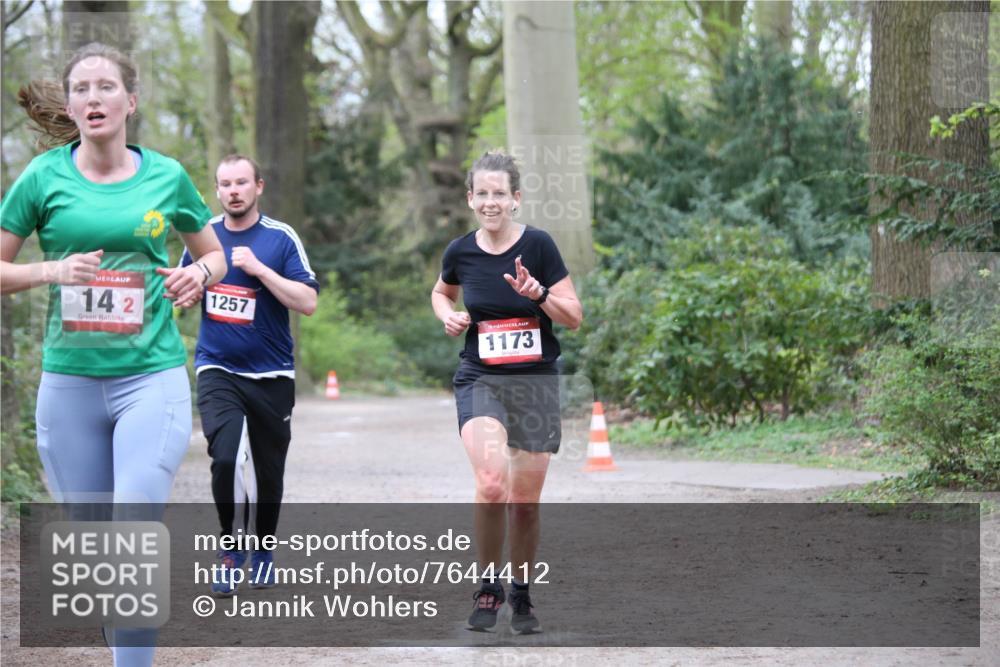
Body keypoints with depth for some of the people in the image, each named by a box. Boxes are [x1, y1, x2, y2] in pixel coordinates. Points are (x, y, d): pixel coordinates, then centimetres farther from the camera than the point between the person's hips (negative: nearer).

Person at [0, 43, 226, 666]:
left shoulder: (166, 175, 4)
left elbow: (214, 252, 19)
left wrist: (199, 274, -4)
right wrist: (53, 271, -12)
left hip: (152, 376, -1)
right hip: (69, 381, 1)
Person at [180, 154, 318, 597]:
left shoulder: (280, 238, -5)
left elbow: (307, 302, -13)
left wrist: (259, 268, -20)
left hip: (271, 375, 0)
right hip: (217, 370, 0)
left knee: (269, 471, 9)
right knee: (224, 458, -20)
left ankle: (262, 551, 31)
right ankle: (229, 549, -2)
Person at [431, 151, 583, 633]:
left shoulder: (538, 245, -6)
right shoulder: (460, 252, 0)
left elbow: (574, 317, -3)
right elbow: (441, 291, 23)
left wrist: (539, 293, -21)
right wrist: (448, 315, 2)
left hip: (536, 382, 0)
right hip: (480, 381, 0)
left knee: (525, 501, 4)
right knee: (491, 481, -24)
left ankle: (521, 595, 25)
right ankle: (487, 587, -6)